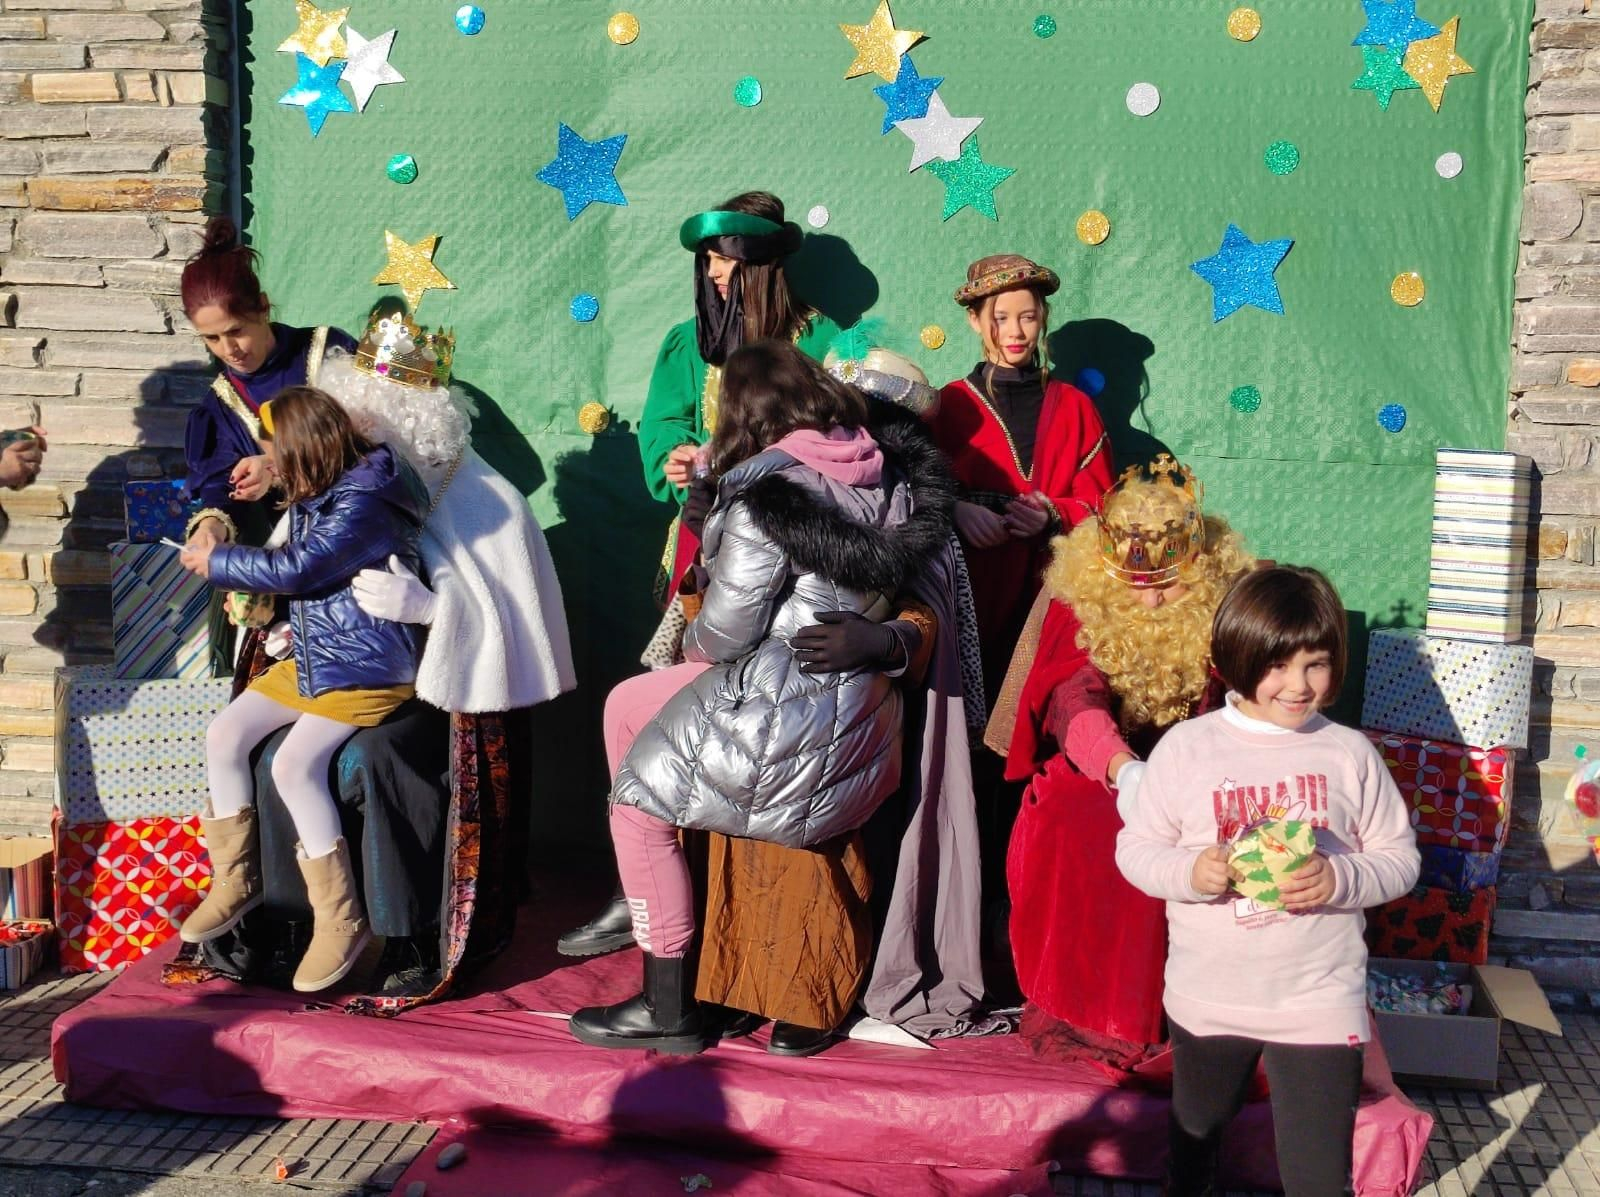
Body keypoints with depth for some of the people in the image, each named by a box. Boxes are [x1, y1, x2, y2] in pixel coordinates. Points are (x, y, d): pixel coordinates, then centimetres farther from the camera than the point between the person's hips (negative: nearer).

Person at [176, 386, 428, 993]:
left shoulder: (364, 501, -19)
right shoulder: (318, 493, 12)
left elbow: (297, 568, -21)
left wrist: (216, 562, -7)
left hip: (366, 667, -10)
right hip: (311, 657, 10)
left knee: (295, 765, -24)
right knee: (224, 736, 1)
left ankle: (341, 921, -13)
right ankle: (235, 882, 14)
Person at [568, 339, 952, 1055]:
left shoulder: (768, 494, -19)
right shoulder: (884, 477, 2)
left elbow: (727, 629, -17)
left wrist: (694, 645, 5)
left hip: (782, 714, -8)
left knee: (638, 801, 8)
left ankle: (668, 1011, 15)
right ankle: (638, 908, 28)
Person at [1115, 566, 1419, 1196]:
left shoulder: (1350, 754, -4)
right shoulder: (1187, 747, -6)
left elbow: (1399, 857, 0)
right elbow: (1135, 847, -3)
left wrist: (1341, 879, -20)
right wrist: (1190, 872, -22)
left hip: (1320, 1002, -1)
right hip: (1207, 997, 1)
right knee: (1193, 1141, 24)